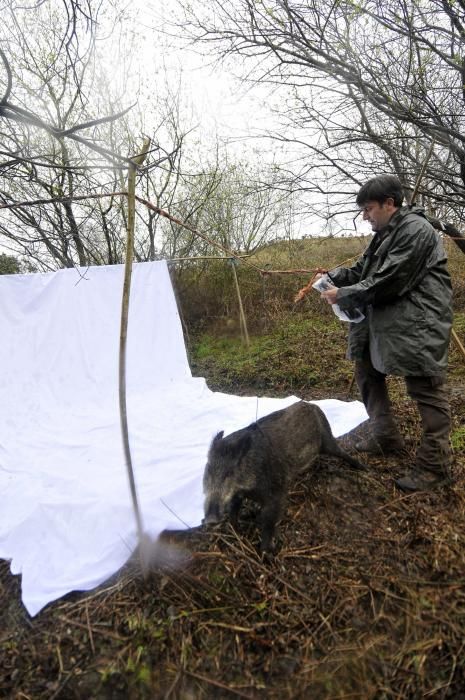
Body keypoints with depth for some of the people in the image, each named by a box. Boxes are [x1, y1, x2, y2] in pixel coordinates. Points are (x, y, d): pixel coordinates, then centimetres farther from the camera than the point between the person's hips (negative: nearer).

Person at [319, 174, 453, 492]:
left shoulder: (417, 230, -15)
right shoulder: (385, 234, 16)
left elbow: (388, 282, -21)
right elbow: (362, 270, 17)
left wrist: (343, 295, -14)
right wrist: (332, 277, -1)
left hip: (417, 325, -10)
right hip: (383, 323, 10)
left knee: (426, 389, -4)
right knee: (367, 371, 17)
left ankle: (435, 466, 7)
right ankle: (386, 437, 31)